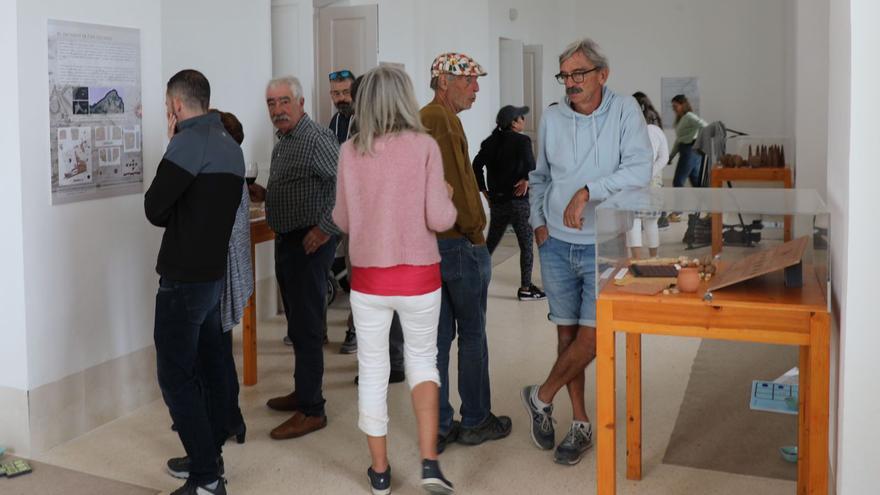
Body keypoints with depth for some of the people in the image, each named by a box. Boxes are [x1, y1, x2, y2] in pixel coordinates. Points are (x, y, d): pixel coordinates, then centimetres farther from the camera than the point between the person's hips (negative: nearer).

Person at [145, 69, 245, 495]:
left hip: (184, 279, -9)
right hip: (214, 272, 9)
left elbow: (155, 210, -13)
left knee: (175, 375, -6)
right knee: (210, 364, 15)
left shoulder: (190, 141, -15)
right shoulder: (230, 145, 13)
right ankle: (211, 455, 25)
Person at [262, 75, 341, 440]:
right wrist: (267, 195, 9)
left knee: (305, 327, -5)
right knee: (296, 322, 17)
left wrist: (324, 229, -23)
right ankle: (303, 392, 30)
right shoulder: (281, 143, 13)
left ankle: (311, 410, 2)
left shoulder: (317, 139, -16)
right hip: (286, 241, 10)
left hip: (309, 244, -10)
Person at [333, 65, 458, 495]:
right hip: (418, 277, -1)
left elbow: (342, 220, 5)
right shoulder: (424, 146, -10)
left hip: (368, 279, 1)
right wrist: (448, 198, 9)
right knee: (422, 360, 18)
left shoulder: (350, 152, -3)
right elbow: (440, 219, -12)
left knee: (372, 371, 14)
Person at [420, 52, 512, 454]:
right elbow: (456, 182, -21)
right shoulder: (442, 119, -15)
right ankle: (475, 421, 16)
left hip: (425, 241, 9)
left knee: (437, 335, 11)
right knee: (472, 334, 5)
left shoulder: (418, 120, 15)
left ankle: (437, 428, 16)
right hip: (457, 243, -9)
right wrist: (475, 231, -11)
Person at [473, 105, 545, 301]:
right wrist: (526, 179, -11)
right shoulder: (521, 140, -10)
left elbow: (477, 165, 2)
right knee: (526, 245, 5)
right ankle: (526, 288, 8)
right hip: (518, 201, -6)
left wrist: (483, 190, 7)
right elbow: (529, 163, -26)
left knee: (490, 243, 18)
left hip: (497, 201, 6)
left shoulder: (491, 142, 7)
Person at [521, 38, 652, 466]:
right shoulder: (552, 119, 4)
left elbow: (640, 170, -20)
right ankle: (580, 423, 22)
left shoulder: (624, 111, -7)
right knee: (567, 331, 9)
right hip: (557, 244, 4)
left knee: (590, 334, -5)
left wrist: (587, 192, -26)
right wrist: (538, 221, 7)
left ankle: (541, 397, 19)